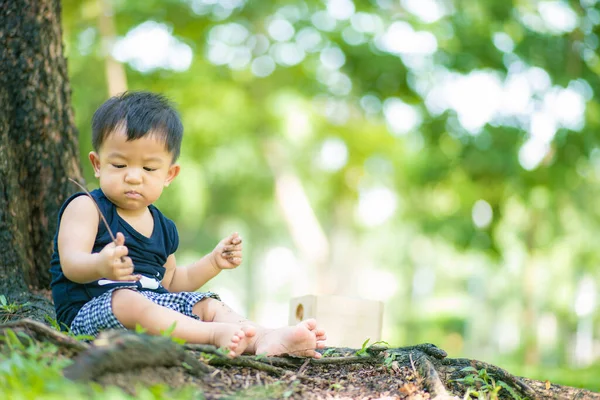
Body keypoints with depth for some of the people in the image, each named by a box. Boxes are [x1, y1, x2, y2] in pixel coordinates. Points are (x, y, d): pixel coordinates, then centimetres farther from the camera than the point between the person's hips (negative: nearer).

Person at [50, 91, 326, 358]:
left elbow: (170, 282, 31)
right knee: (126, 299, -36)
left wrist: (213, 262, 17)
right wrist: (101, 266, -41)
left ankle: (264, 340, -29)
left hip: (152, 305, 7)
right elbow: (71, 265, -18)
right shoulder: (85, 208, -3)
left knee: (206, 305, -5)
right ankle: (215, 335, -42)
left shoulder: (163, 228, 18)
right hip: (90, 310, -7)